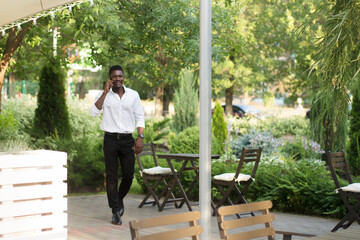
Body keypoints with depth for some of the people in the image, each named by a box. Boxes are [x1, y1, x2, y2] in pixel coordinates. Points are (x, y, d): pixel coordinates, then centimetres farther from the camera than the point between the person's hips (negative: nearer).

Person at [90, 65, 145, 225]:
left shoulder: (133, 95, 6)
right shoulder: (104, 95, 3)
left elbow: (140, 117, 7)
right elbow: (94, 112, -13)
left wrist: (140, 137, -4)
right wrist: (105, 92, -15)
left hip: (127, 139, 1)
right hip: (111, 139, -1)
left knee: (128, 174, 3)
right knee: (111, 176, -1)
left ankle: (120, 199, 32)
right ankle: (116, 212, 6)